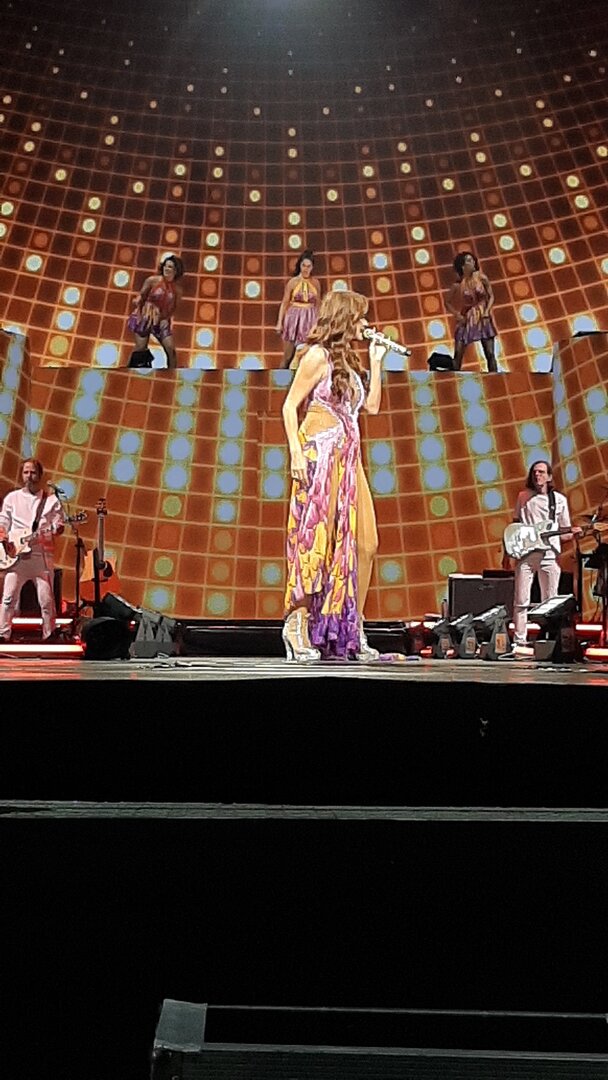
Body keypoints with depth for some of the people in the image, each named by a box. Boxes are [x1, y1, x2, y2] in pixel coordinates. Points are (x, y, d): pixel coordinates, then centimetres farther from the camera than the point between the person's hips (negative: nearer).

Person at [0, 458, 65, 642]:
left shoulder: (51, 500, 9)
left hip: (42, 555, -1)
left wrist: (57, 528, -15)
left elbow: (59, 525, 8)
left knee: (46, 599, -1)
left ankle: (49, 635, 8)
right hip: (16, 554, 1)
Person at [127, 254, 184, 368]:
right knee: (140, 348, -5)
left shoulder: (177, 289, -4)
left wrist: (166, 318, -14)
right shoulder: (152, 280, -11)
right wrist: (138, 314, -18)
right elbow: (140, 297, -6)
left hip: (162, 320, 3)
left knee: (171, 348, -5)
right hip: (145, 317, -3)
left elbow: (173, 307, 2)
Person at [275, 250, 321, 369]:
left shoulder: (316, 283, 5)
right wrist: (279, 322, -6)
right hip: (294, 318, -2)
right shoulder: (292, 282, -3)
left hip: (310, 319, 2)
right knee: (288, 353, 0)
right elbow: (284, 303, -1)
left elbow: (318, 304, 13)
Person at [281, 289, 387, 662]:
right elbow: (290, 406, -5)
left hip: (349, 460, 8)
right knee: (317, 538, -11)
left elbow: (372, 405, 18)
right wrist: (296, 452, -16)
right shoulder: (319, 355, 0)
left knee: (365, 543, 2)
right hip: (320, 453, -8)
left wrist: (376, 362, 18)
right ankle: (297, 624, -6)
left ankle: (352, 629, 9)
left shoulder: (349, 361, 23)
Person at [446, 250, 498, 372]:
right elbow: (448, 303, 7)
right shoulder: (457, 285, -4)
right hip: (467, 320, 0)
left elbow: (491, 296, 3)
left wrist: (487, 311, -11)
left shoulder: (481, 278, -3)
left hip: (483, 319, 0)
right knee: (458, 354, -7)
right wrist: (457, 315, -5)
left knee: (490, 354, -5)